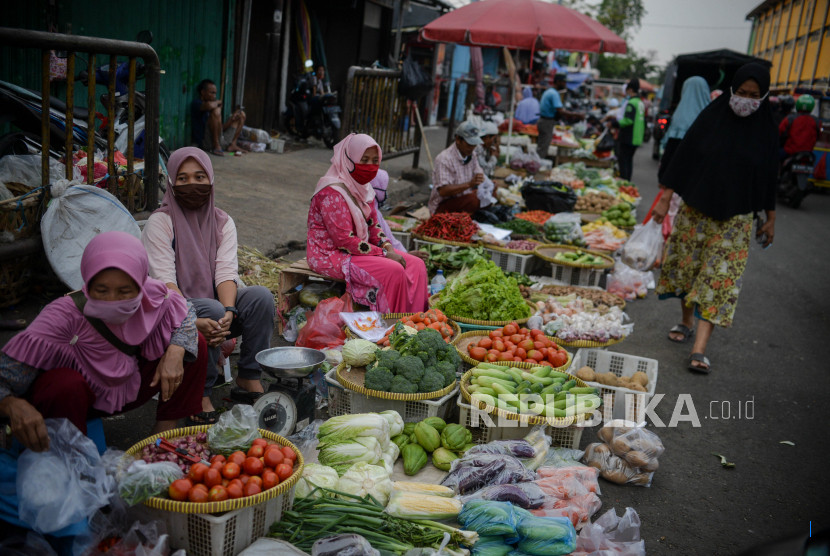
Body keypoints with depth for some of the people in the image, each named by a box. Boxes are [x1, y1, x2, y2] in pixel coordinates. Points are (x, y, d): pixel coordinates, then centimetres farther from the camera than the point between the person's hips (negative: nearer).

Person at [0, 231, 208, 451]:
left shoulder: (152, 296, -23)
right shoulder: (64, 316, -34)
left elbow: (186, 314, -1)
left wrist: (175, 353, -22)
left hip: (127, 389, 5)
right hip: (75, 396, -4)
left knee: (195, 344, -10)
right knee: (66, 384, -40)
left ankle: (165, 431, 1)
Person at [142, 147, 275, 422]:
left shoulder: (223, 222, 6)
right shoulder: (160, 222, -6)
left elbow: (226, 272, -8)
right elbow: (164, 281, -18)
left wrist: (228, 312, -28)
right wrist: (194, 320, -34)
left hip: (215, 309, 4)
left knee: (261, 295, -22)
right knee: (211, 308, -35)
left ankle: (249, 378, -11)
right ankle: (199, 394, -20)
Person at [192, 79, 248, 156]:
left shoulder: (215, 104, 22)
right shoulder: (196, 103, -2)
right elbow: (209, 105, -27)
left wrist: (232, 118, 3)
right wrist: (218, 102, -4)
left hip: (221, 141, 8)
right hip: (207, 143, -8)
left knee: (241, 114, 21)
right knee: (216, 110, -28)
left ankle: (233, 144, 1)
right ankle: (216, 146, -25)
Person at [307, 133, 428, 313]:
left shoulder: (363, 187, 9)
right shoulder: (333, 192, -20)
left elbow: (373, 225, 15)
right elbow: (344, 240, -23)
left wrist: (387, 246, -5)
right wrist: (383, 254, -21)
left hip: (359, 248, 9)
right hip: (331, 255, -9)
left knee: (417, 265, -5)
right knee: (393, 271, -27)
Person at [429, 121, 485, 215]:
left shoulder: (471, 156, 8)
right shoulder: (444, 158, -18)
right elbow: (443, 191, -27)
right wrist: (469, 184, -37)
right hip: (442, 206, -9)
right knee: (473, 199, -33)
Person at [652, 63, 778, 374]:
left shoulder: (765, 130, -1)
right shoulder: (711, 117, -2)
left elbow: (769, 175, 6)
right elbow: (683, 157, -1)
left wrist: (770, 218, 10)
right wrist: (665, 199, -4)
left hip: (734, 218, -1)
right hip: (695, 209, 1)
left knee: (719, 277, -7)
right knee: (686, 266, 11)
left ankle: (699, 349, -10)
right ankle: (687, 323, 34)